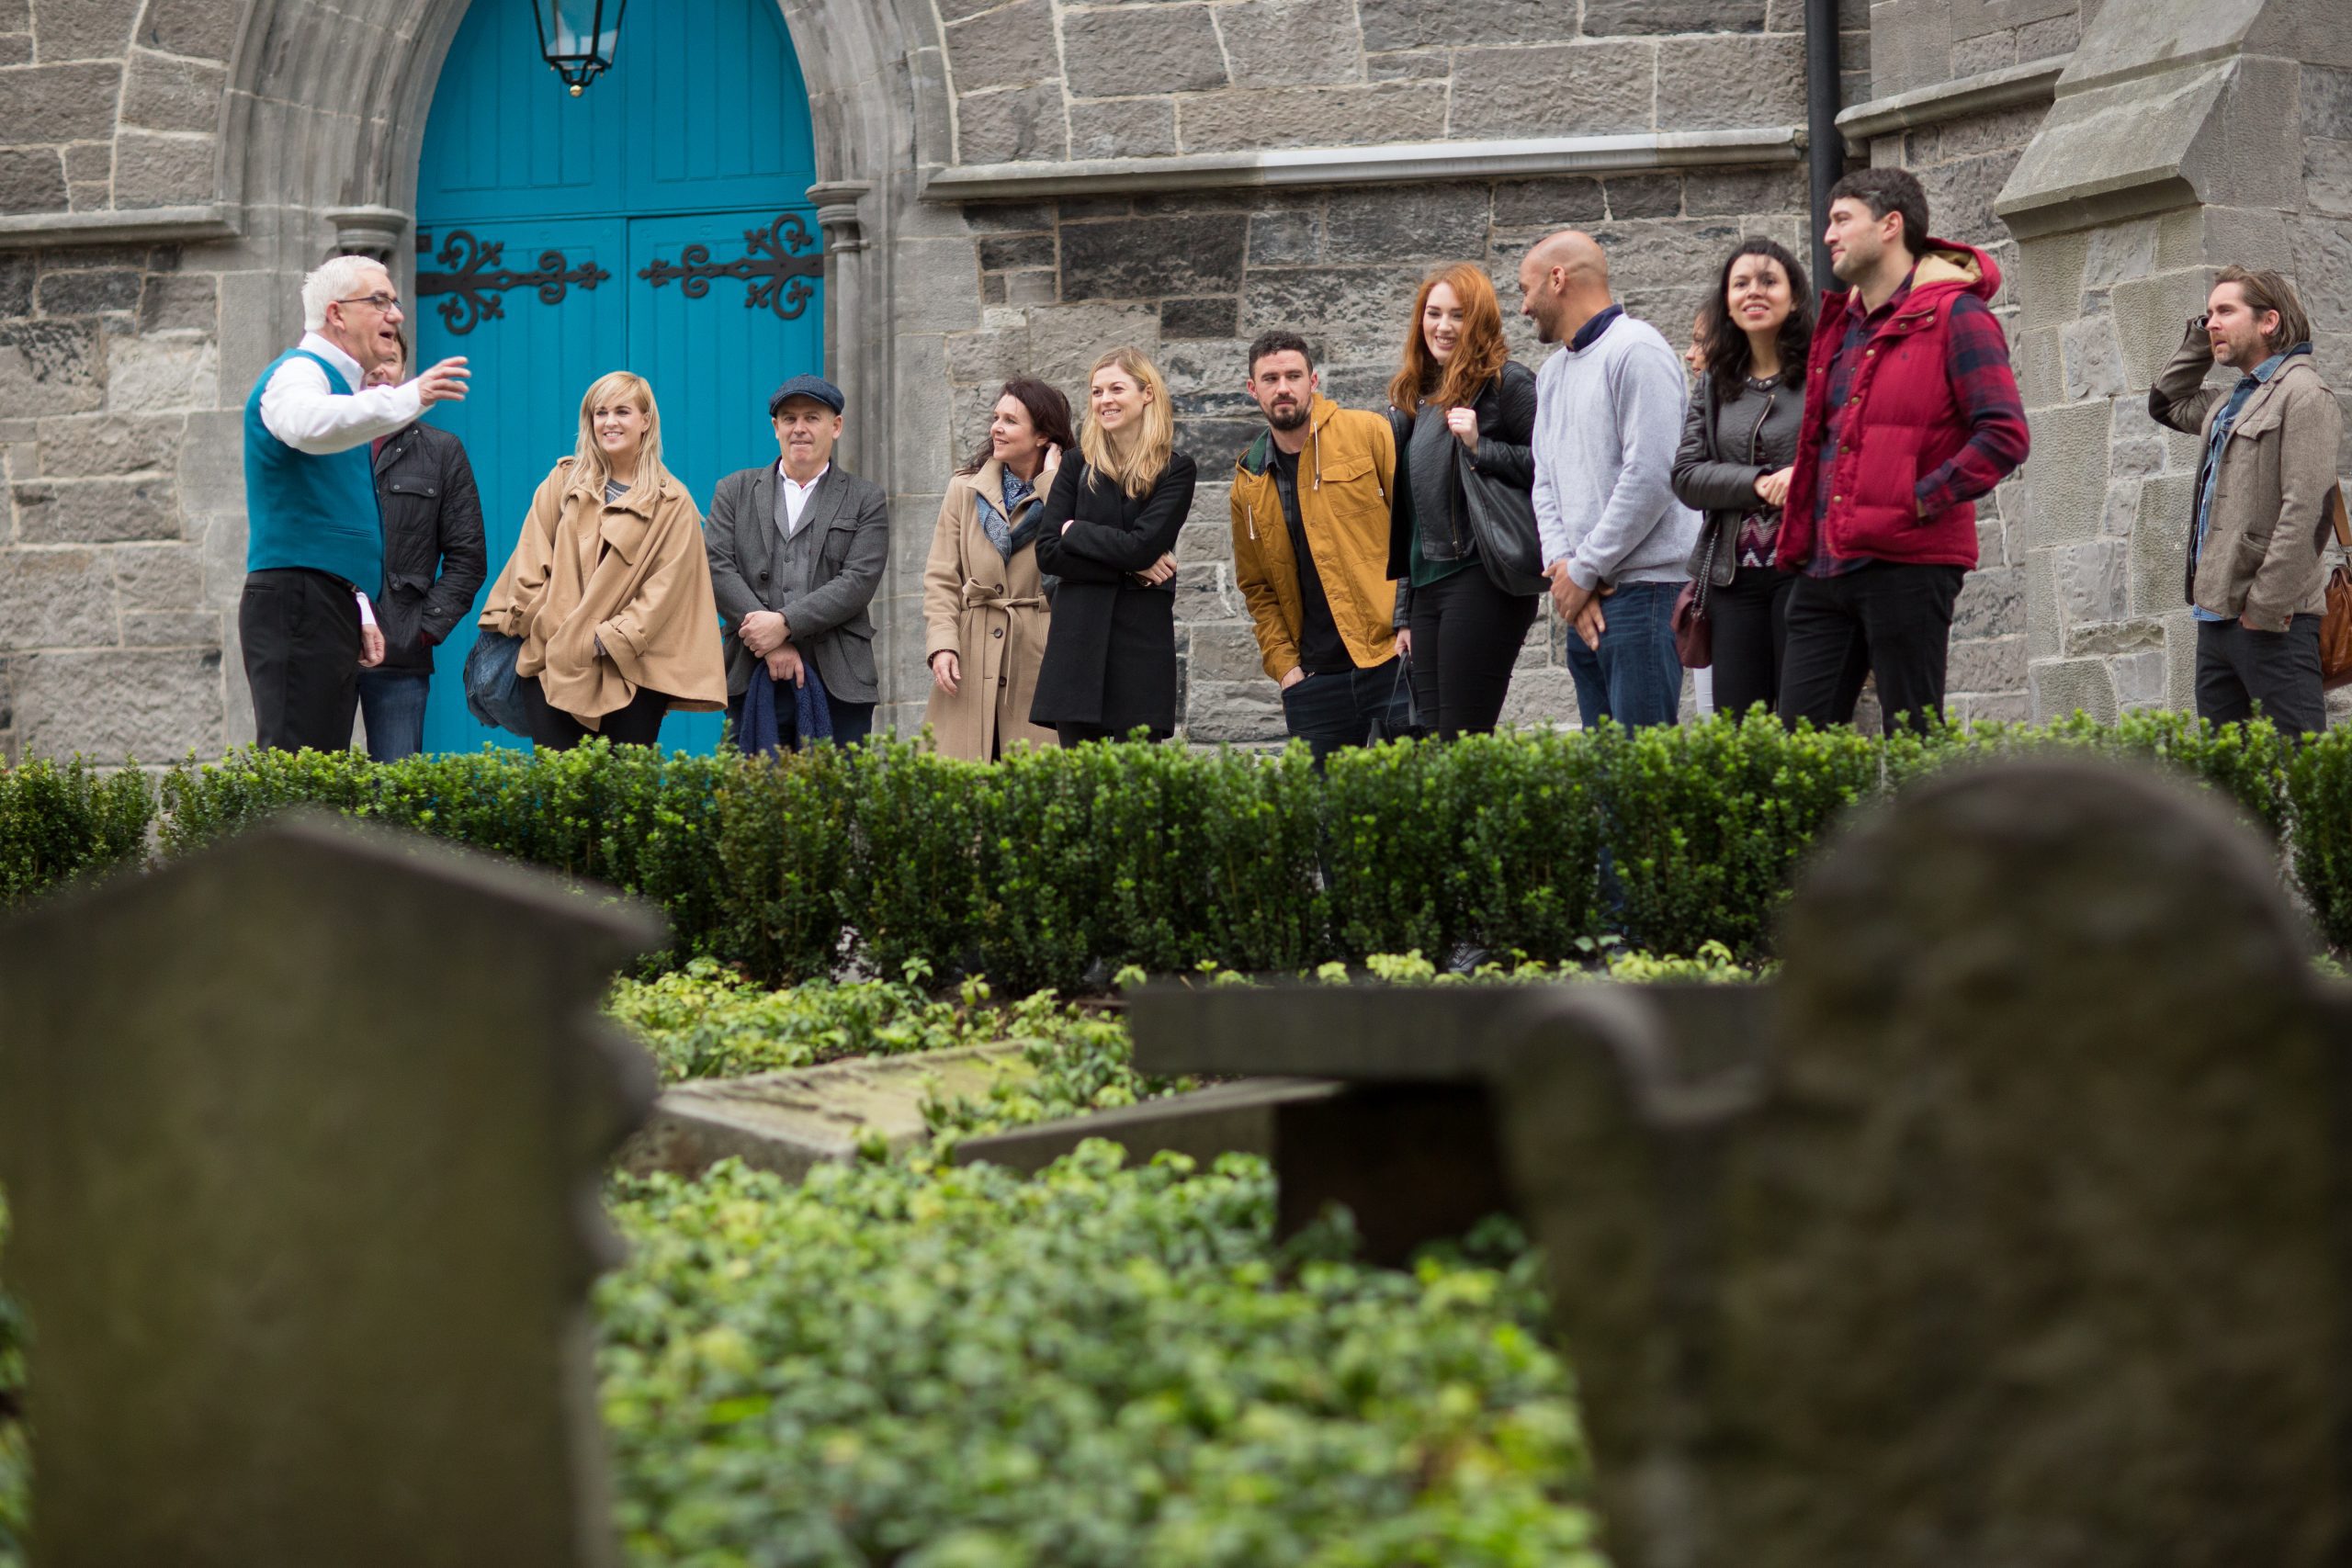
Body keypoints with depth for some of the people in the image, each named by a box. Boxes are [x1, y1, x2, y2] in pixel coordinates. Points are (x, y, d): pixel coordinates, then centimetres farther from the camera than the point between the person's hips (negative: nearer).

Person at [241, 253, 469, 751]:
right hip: (295, 603, -10)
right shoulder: (296, 372, -5)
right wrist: (409, 399, -39)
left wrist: (360, 613, 24)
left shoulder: (341, 385, 25)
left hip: (334, 612, 10)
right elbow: (307, 425, -33)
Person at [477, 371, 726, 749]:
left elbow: (665, 587, -3)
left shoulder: (673, 503, 4)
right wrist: (541, 627, -4)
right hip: (552, 664, 1)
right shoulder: (564, 482, 11)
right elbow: (531, 563, 8)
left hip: (631, 671, -1)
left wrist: (609, 639, -11)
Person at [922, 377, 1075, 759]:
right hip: (972, 659, 2)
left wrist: (1050, 480, -5)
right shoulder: (964, 490, 13)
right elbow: (940, 579, 8)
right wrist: (942, 644, -7)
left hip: (1039, 658, -2)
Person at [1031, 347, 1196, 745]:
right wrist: (1129, 569, -8)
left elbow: (1141, 545, -12)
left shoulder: (1176, 469, 1)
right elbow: (1047, 553, 0)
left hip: (1142, 641, -3)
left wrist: (1074, 531, 0)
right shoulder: (1079, 466, 9)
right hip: (1077, 642, 3)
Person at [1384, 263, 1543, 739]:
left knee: (1463, 739, -12)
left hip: (1482, 581, -8)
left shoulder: (1507, 382, -3)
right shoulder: (1415, 396, 19)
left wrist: (1479, 447, -19)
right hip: (1427, 587, 8)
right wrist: (1404, 614, 20)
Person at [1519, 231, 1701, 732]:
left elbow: (1651, 476, -15)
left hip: (1643, 590, -9)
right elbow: (1546, 484, 17)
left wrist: (1583, 572, -11)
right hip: (1585, 600, 9)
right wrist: (1562, 566, -3)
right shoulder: (1552, 373, 21)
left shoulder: (1635, 351, -7)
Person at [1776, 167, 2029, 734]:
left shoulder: (1953, 315, -5)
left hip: (1906, 565, -8)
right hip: (1825, 569, 8)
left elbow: (2005, 434, -13)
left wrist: (1921, 502, -15)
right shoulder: (1840, 323, 19)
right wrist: (1798, 537, 17)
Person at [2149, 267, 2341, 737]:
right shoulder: (2231, 403, 20)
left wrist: (2266, 606, -20)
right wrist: (2199, 340, 23)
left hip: (2271, 622, -9)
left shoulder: (2302, 394, -8)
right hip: (2217, 614, 9)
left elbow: (2304, 509, -16)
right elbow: (2166, 403, 38)